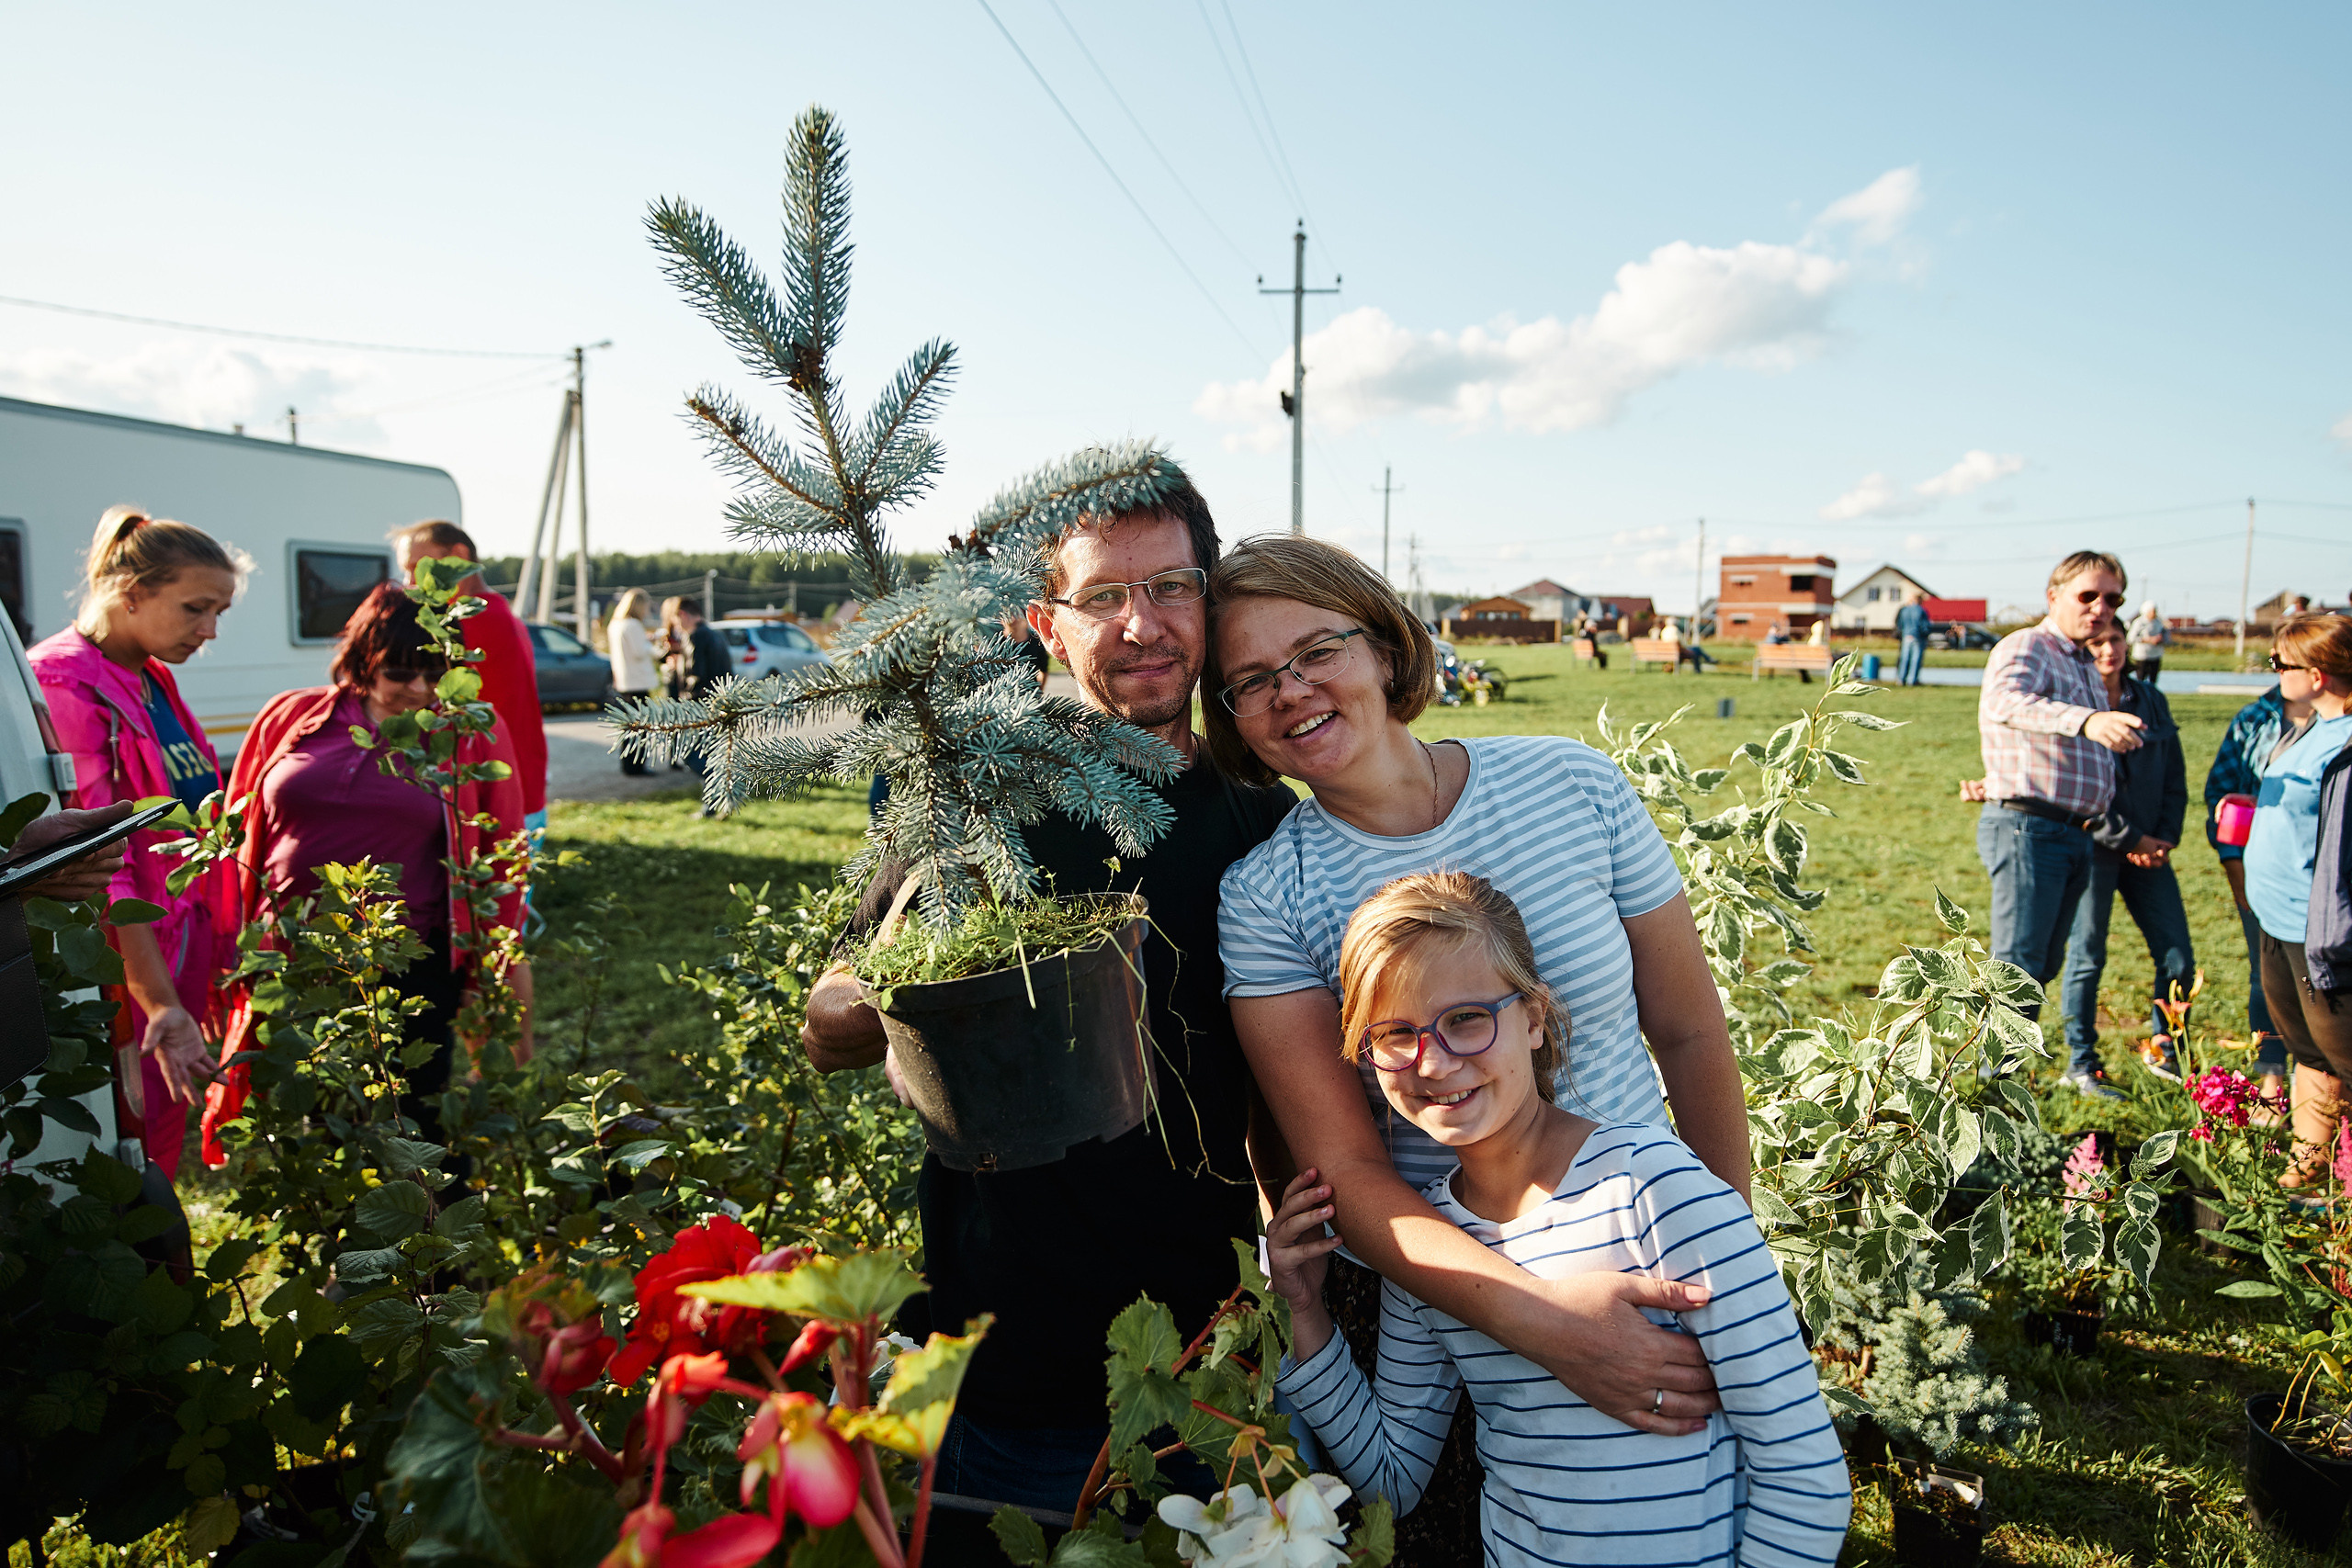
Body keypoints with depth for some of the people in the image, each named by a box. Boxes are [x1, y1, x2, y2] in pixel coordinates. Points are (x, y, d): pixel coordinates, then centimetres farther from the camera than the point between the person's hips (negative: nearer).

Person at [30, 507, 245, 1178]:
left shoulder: (153, 682, 13)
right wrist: (159, 1002, -24)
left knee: (155, 1176, 14)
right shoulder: (65, 686, -13)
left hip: (176, 967, 8)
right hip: (122, 979, -8)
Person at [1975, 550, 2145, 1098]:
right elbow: (2006, 702, -35)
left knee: (2042, 967, 16)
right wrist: (2086, 719, -52)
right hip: (2027, 826, -9)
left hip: (2073, 833, 9)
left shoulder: (2085, 668, 21)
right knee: (2018, 969, -11)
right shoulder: (2025, 649, -10)